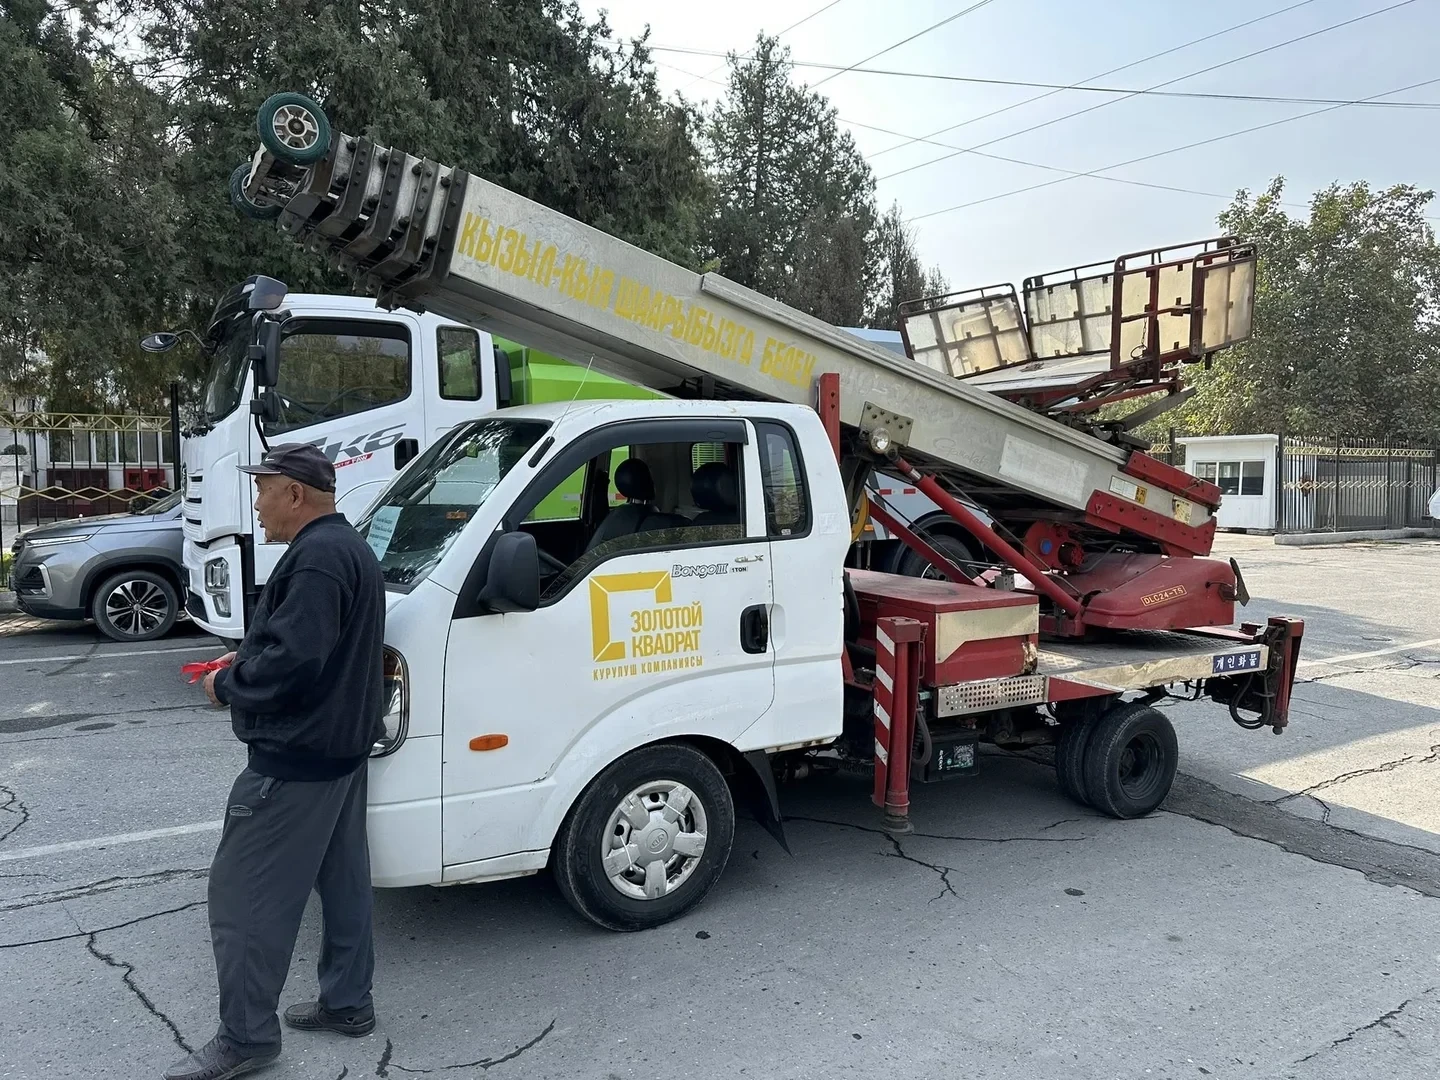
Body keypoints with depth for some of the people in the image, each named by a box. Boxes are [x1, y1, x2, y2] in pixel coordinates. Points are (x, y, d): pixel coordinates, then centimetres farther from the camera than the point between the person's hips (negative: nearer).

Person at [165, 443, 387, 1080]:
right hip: (341, 745, 11)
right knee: (341, 880, 17)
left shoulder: (317, 557, -21)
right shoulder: (348, 547, 13)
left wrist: (228, 686, -12)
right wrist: (247, 660, 10)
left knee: (244, 895, -1)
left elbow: (294, 660, -28)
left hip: (295, 758, -11)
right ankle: (347, 1003, 30)